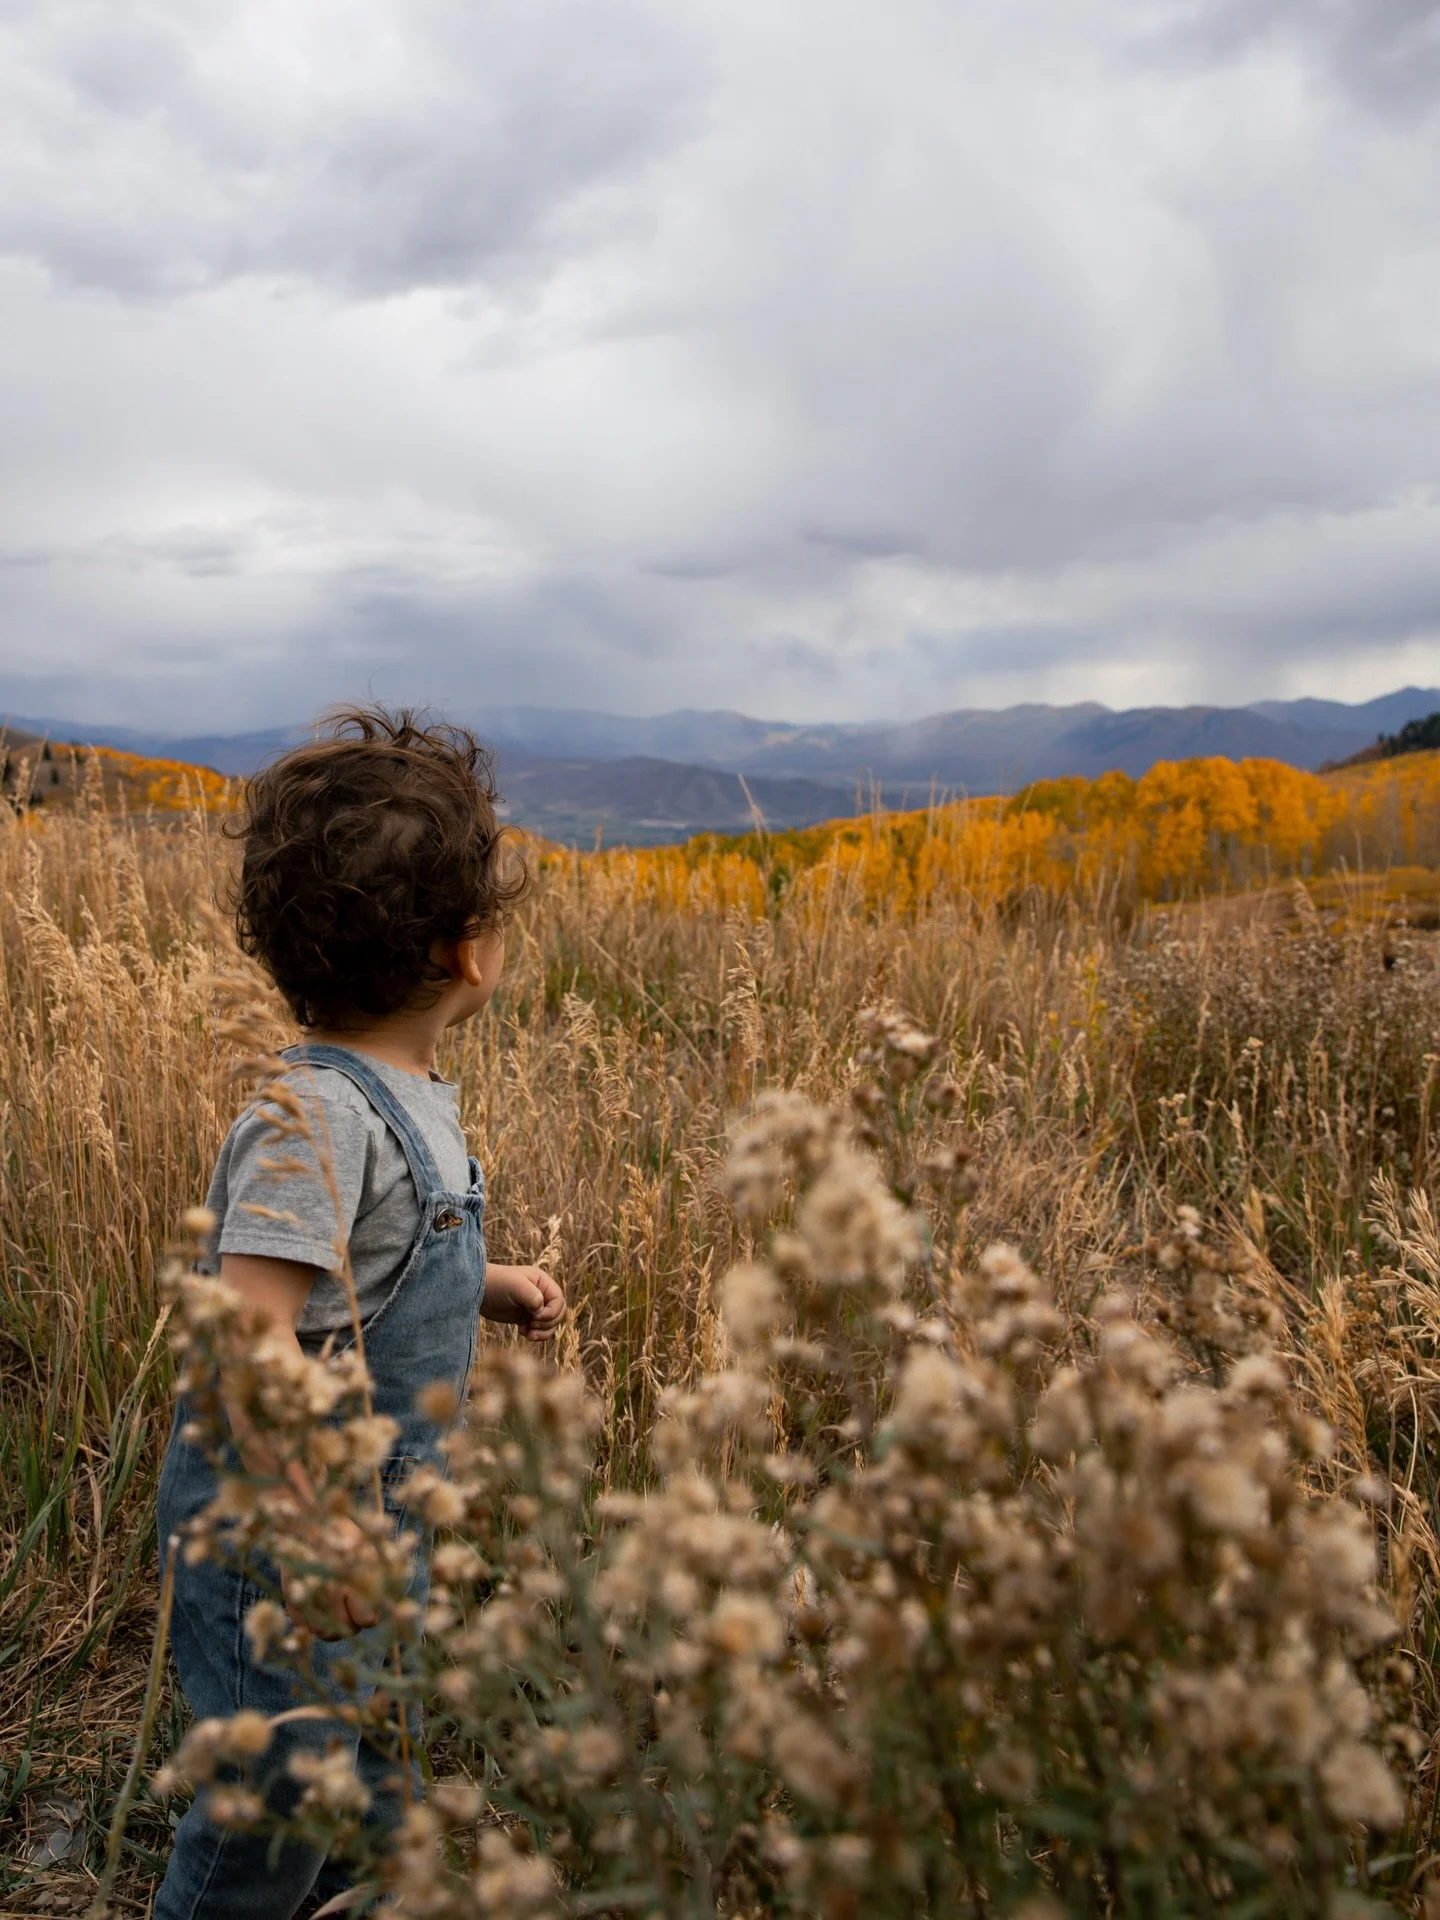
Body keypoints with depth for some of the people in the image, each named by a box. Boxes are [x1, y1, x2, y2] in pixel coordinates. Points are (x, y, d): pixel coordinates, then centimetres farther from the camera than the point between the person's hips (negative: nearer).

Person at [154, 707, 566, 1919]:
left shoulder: (400, 1100, 2)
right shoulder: (316, 1117, -29)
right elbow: (249, 1322, -35)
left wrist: (485, 1287, 8)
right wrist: (306, 1525, -37)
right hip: (272, 1546, -9)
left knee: (374, 1809, 25)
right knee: (275, 1815, 8)